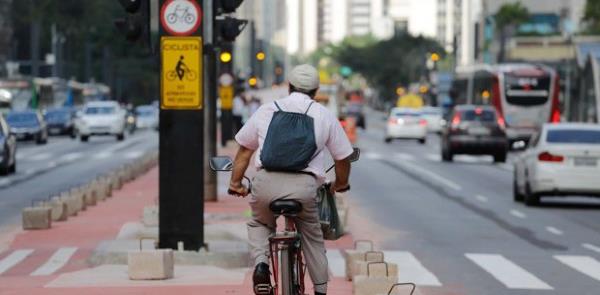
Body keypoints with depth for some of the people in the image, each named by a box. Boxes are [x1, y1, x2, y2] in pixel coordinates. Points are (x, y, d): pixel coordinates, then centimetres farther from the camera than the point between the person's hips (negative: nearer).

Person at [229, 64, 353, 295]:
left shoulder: (266, 110, 17)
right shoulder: (325, 116, 15)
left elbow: (244, 150, 20)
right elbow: (342, 157, 21)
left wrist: (236, 183, 31)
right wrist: (340, 184, 39)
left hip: (266, 182, 1)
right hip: (304, 185, -1)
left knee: (259, 224, 28)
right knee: (312, 237, 21)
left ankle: (260, 263, 2)